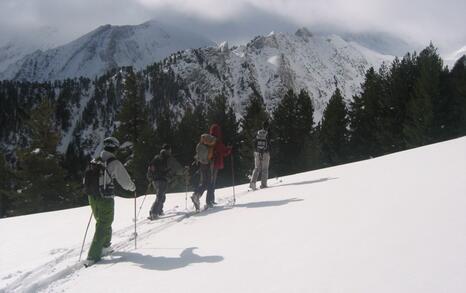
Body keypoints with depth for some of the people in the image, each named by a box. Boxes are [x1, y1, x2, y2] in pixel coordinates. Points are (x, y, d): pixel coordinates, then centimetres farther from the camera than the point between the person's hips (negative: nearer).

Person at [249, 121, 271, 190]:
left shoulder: (257, 133, 5)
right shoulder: (267, 133, -6)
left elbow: (254, 143, 8)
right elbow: (268, 145, -8)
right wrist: (269, 153, -2)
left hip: (257, 153, 4)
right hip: (265, 153, -4)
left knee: (257, 168, 11)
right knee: (264, 169, 4)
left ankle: (252, 182, -4)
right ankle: (263, 184, 2)